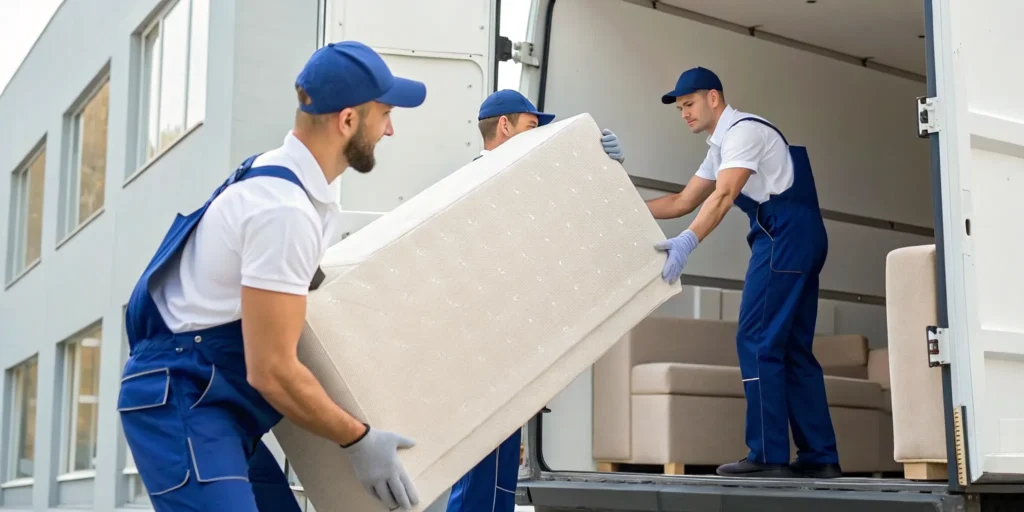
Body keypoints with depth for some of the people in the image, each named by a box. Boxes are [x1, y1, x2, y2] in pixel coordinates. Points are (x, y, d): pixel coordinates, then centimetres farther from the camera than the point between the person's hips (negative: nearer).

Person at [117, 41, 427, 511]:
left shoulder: (306, 184, 8)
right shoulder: (283, 209, -23)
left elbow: (317, 285, 27)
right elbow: (271, 370, -24)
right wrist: (357, 440, -13)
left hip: (215, 401, 10)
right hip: (179, 397, -10)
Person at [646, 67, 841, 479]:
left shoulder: (743, 130, -7)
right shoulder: (720, 146, 24)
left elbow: (723, 196, -22)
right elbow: (683, 202, 23)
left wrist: (687, 242, -33)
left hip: (787, 233, -10)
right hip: (798, 240, 10)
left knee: (757, 340, -11)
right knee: (792, 347, 7)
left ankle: (768, 454, -11)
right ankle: (819, 457, 8)